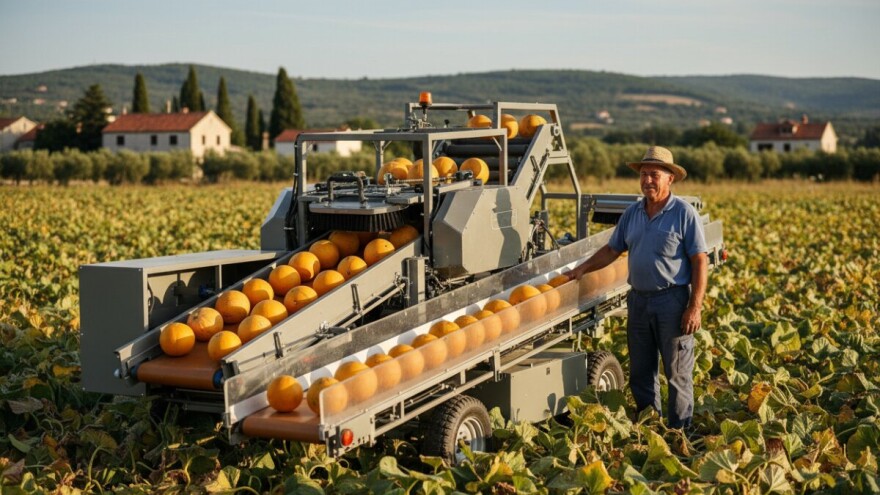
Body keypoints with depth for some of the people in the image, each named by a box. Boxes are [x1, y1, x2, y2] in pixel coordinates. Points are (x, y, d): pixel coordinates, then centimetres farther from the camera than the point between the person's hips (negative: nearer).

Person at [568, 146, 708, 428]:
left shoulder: (684, 213, -8)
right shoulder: (632, 213, 10)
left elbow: (700, 262, -10)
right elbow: (612, 249, 17)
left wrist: (695, 307, -16)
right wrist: (583, 268, 4)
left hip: (672, 300, -6)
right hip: (639, 299, 6)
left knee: (677, 372, 2)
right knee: (640, 372, 12)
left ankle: (679, 432, 12)